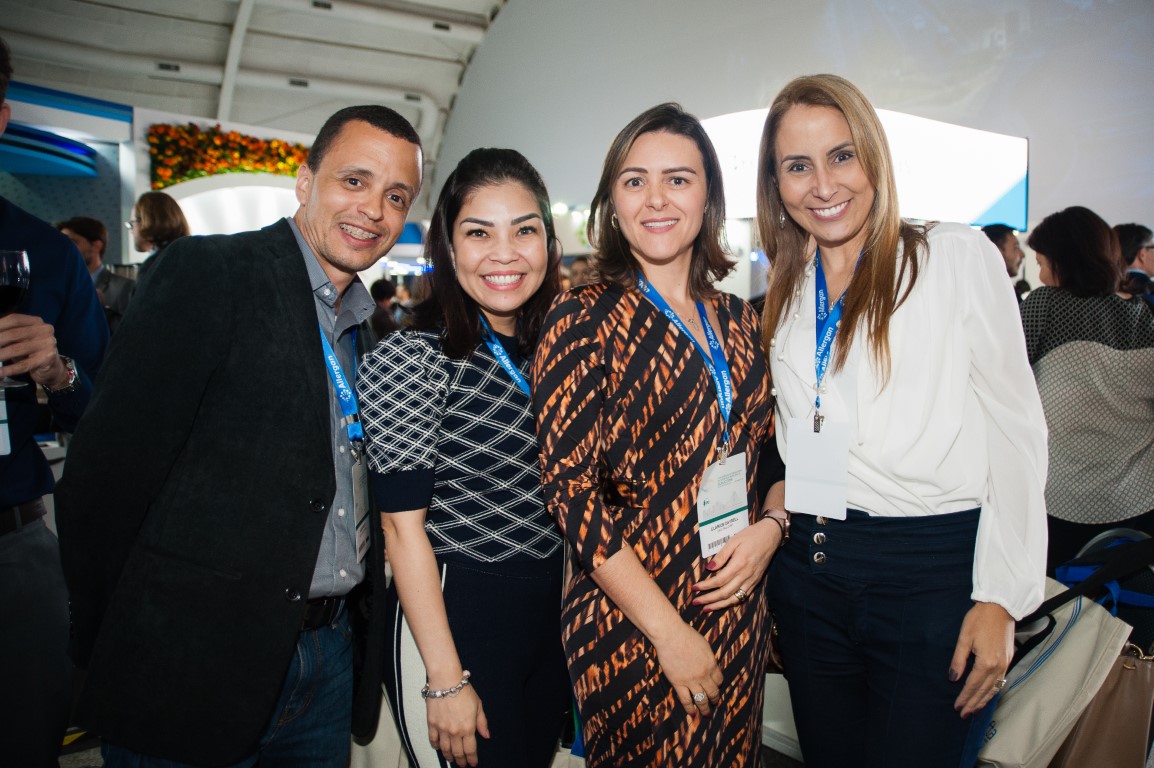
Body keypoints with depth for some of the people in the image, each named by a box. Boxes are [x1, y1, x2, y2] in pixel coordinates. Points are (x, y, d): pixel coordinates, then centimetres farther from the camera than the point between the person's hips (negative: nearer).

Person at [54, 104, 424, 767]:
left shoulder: (370, 324, 10)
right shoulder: (209, 272, -11)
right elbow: (106, 476, -15)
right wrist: (110, 650, -9)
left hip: (329, 658, 7)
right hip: (196, 668, -6)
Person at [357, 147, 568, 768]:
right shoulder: (410, 358, -16)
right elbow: (404, 528, -16)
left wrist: (572, 608, 9)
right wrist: (446, 681, -15)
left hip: (553, 615, 6)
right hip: (454, 616, -6)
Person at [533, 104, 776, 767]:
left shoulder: (738, 319, 6)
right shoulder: (584, 320, -11)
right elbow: (570, 489, -16)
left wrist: (770, 526, -7)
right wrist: (670, 632, -16)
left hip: (740, 610, 5)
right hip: (632, 625, -5)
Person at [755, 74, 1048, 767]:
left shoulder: (959, 258, -5)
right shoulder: (787, 294, 9)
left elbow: (1016, 434, -7)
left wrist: (999, 598, -10)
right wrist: (781, 498, 0)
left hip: (932, 569, -4)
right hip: (809, 569, 5)